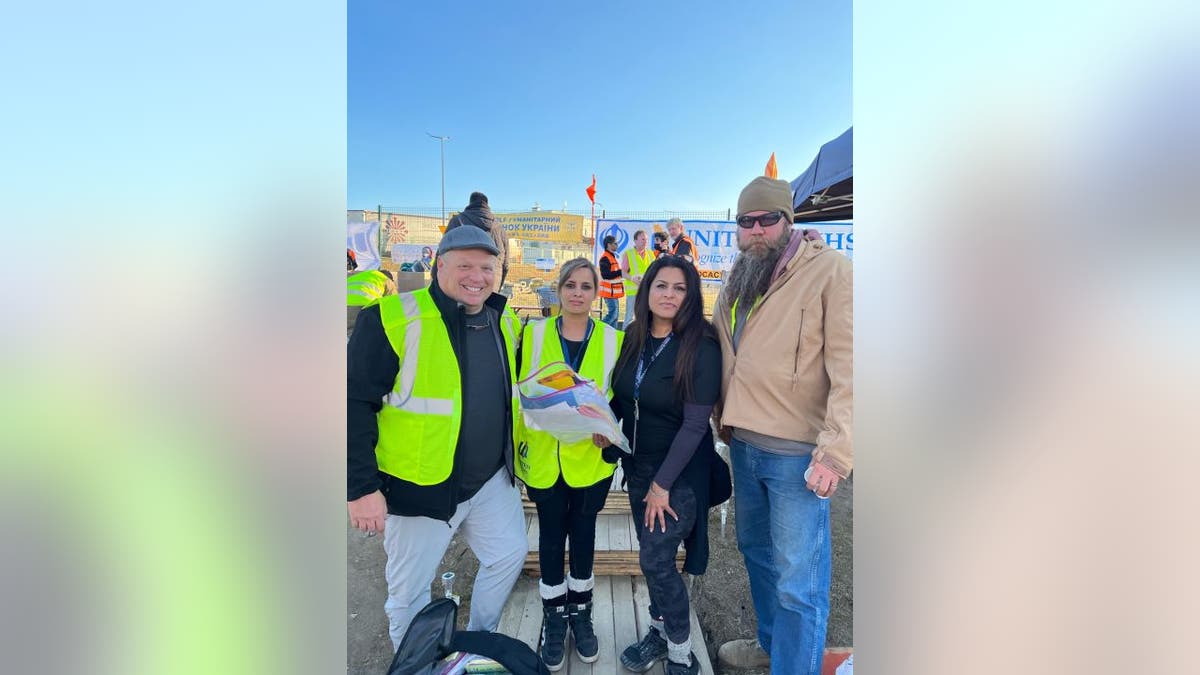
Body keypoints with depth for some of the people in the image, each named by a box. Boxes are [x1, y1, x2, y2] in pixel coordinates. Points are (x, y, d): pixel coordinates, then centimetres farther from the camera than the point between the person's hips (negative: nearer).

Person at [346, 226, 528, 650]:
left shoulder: (505, 321, 2)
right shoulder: (393, 318, -18)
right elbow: (355, 403, -16)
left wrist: (510, 455, 16)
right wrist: (362, 487, -17)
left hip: (492, 479, 6)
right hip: (423, 485, -5)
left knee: (509, 555, 17)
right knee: (409, 590, 12)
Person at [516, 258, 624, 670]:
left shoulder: (613, 339, -2)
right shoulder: (534, 334, -2)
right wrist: (519, 442, -8)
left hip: (590, 458, 0)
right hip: (543, 458, 0)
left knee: (583, 533, 15)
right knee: (551, 535, 13)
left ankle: (580, 610, 38)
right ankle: (554, 614, 35)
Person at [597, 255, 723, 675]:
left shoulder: (701, 348, -17)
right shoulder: (634, 339, 0)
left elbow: (695, 424, -18)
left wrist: (663, 483, -16)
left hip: (680, 473, -5)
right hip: (638, 466, 5)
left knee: (656, 559, -1)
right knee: (652, 555, 17)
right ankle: (660, 630, 39)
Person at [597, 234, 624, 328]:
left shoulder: (612, 256, 18)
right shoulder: (605, 258, -14)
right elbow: (605, 275, -23)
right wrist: (621, 272, -20)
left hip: (614, 292, 10)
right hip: (609, 292, -10)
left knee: (614, 314, 10)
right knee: (612, 314, -11)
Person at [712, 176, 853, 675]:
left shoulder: (829, 270, -11)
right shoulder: (737, 280, 10)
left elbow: (849, 368, -16)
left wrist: (834, 452, -20)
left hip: (797, 453, -7)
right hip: (743, 445, 7)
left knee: (798, 580, 3)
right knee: (756, 549, 23)